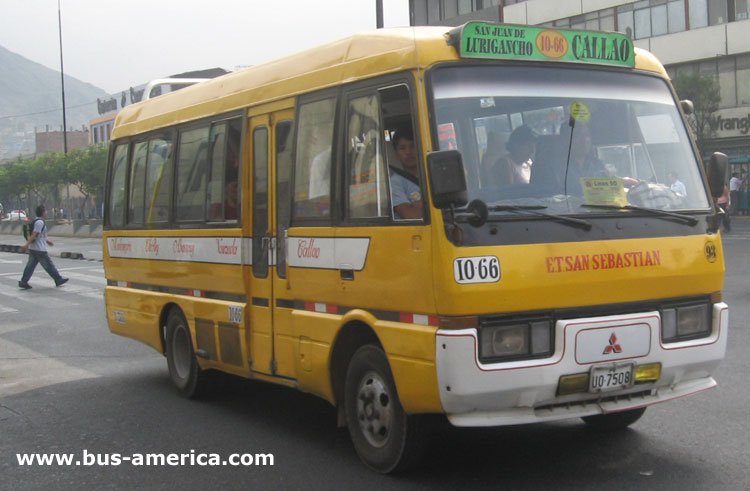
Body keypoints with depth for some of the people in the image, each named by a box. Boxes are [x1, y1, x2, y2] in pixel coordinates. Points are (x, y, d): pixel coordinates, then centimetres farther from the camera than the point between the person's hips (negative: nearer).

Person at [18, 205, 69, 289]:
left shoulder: (35, 221, 14)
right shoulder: (40, 222, -17)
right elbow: (34, 235, -22)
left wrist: (47, 240, 33)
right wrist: (27, 245, -26)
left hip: (32, 249, 9)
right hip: (40, 250, -9)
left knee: (30, 266, 7)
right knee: (49, 266, 2)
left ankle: (23, 282, 3)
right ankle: (59, 280, 12)